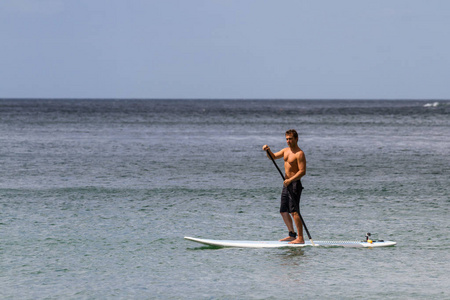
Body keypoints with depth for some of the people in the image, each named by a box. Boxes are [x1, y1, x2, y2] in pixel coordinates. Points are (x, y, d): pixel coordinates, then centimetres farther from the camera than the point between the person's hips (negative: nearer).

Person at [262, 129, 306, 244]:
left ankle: (300, 238, -17)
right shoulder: (286, 150, 13)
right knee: (283, 211, 13)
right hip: (287, 184, 9)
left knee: (294, 212, -15)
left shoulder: (299, 154, -14)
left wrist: (290, 180, -31)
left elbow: (302, 171, -20)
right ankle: (292, 235, 22)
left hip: (295, 184, -9)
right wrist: (268, 150, -2)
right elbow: (273, 157, 20)